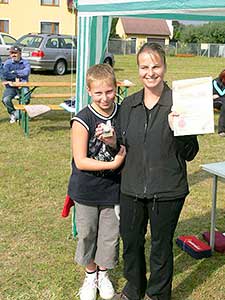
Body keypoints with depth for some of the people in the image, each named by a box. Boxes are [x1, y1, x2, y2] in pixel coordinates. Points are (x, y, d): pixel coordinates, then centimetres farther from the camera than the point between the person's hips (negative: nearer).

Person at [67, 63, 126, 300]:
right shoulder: (82, 120, -16)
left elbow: (127, 150, 6)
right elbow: (80, 161, -18)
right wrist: (113, 164, -23)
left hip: (113, 188, 3)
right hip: (87, 190, -3)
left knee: (110, 234, 13)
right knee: (87, 233, 12)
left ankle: (103, 274, 37)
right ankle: (90, 275, 36)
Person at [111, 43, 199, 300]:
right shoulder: (129, 104, 3)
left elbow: (190, 154, -9)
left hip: (167, 191, -4)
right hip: (132, 188, 4)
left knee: (161, 245, 13)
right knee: (130, 240, 18)